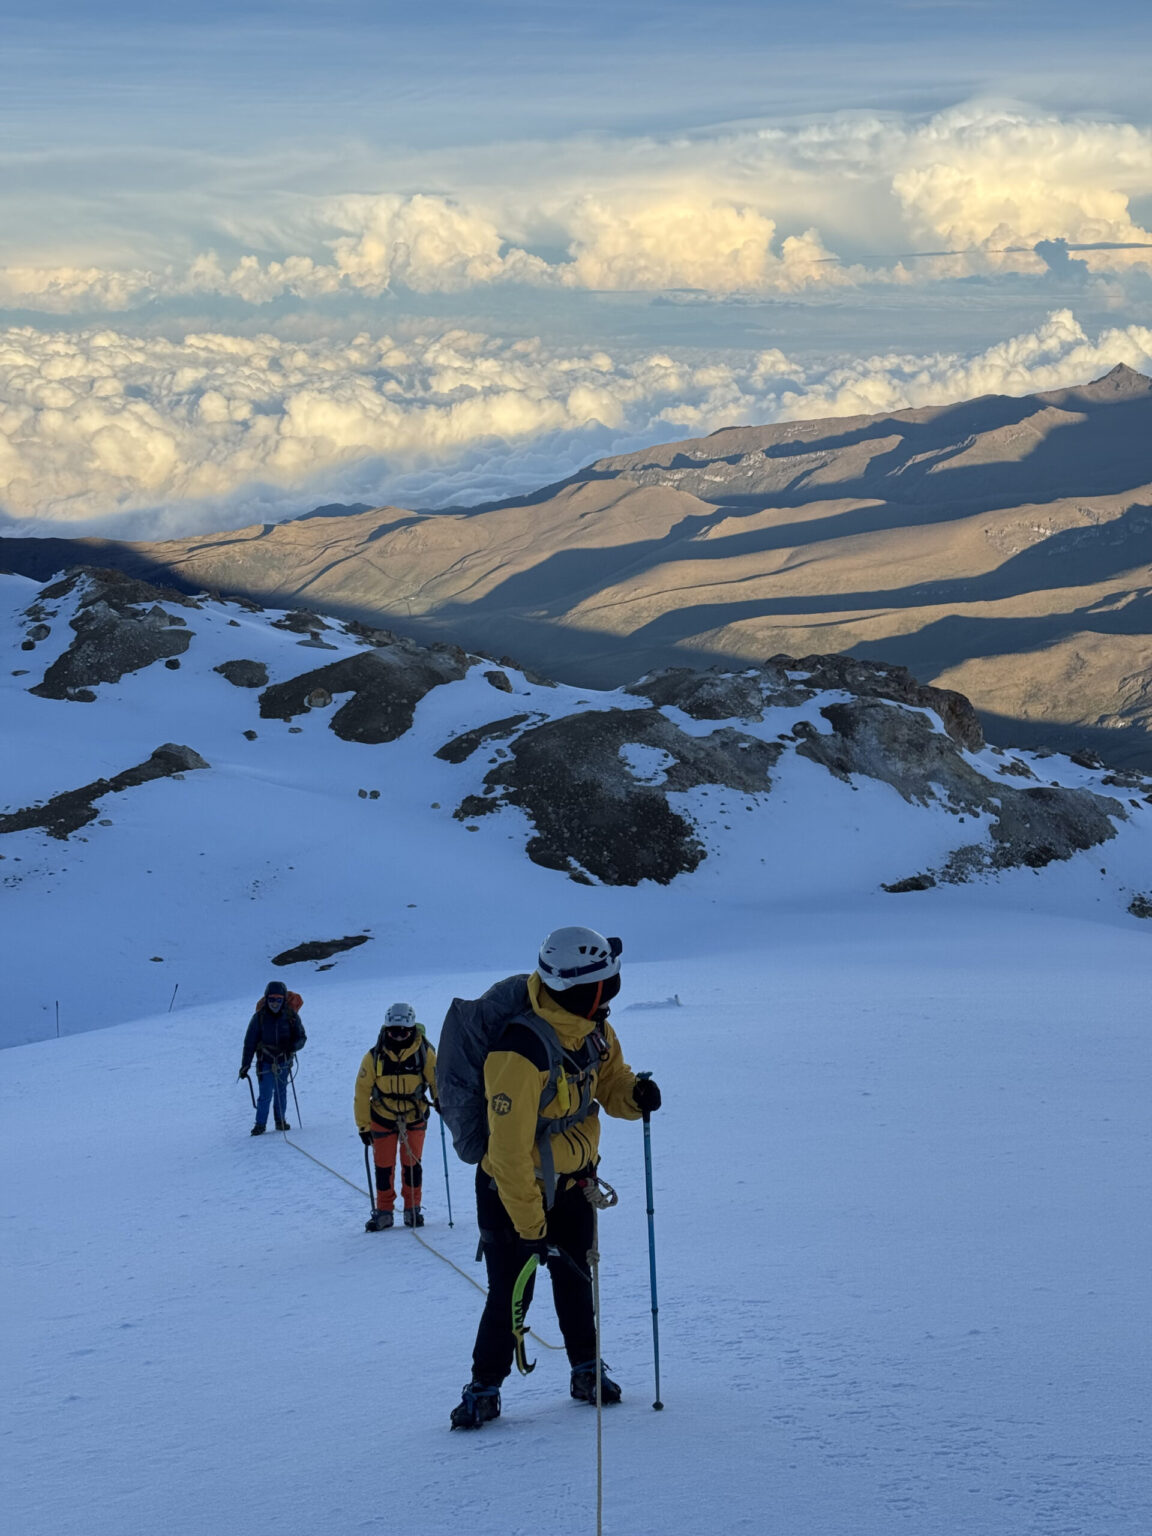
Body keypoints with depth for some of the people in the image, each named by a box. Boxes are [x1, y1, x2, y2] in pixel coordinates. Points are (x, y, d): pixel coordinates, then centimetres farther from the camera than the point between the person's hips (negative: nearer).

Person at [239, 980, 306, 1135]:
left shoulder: (291, 1015, -6)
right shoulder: (260, 1017, -9)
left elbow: (301, 1037, 2)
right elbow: (250, 1042, -3)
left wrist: (292, 1046, -21)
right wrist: (245, 1065, -3)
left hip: (284, 1061, 2)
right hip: (265, 1062, -2)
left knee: (281, 1092, 11)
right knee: (265, 1094, -5)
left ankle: (280, 1120, 26)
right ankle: (260, 1124, 6)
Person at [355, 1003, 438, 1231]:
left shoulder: (424, 1053, -15)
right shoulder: (374, 1057, -15)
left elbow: (437, 1078, -2)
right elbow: (362, 1091, -8)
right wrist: (363, 1125, -6)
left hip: (415, 1116, 0)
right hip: (383, 1118, 0)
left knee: (412, 1163, 1)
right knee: (383, 1165, 3)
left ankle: (413, 1208, 16)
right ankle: (383, 1211, 16)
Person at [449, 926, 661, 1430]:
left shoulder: (592, 1028, -9)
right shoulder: (520, 1055, -34)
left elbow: (608, 1078, 9)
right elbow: (510, 1151, -30)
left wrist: (633, 1095, -16)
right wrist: (530, 1226, -25)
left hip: (572, 1181, 7)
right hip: (515, 1186, -7)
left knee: (574, 1278, 16)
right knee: (511, 1292, -2)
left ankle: (587, 1370, 31)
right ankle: (484, 1388, 13)